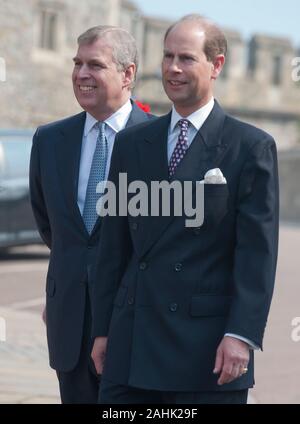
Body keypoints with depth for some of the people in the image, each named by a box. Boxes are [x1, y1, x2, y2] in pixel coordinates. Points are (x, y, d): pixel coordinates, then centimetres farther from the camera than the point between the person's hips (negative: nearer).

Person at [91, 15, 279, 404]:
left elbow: (257, 252, -7)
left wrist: (241, 334, -15)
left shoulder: (251, 148, -1)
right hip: (132, 346, 4)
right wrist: (102, 329, 10)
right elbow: (114, 245, 14)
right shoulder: (131, 144, 13)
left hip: (209, 350, -4)